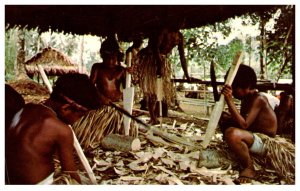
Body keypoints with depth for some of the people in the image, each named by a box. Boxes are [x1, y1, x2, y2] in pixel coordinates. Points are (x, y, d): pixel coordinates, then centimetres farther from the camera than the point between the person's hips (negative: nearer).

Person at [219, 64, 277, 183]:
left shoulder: (258, 99, -21)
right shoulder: (246, 99, 7)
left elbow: (244, 125, -31)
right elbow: (240, 121, 11)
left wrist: (229, 101, -33)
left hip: (265, 143, -9)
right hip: (253, 135, 9)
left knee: (232, 133, -37)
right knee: (223, 118, 9)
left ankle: (249, 168, -14)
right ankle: (234, 150, 11)